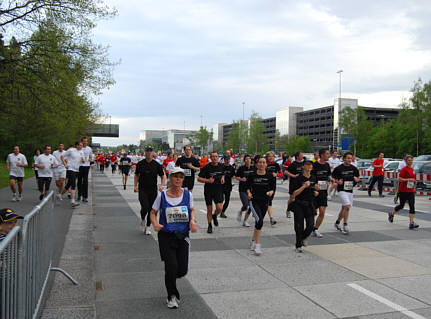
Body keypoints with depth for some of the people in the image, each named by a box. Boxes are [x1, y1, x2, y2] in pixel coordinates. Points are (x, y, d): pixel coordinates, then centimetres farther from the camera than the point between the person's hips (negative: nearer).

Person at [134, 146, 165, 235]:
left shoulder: (157, 164, 0)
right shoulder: (140, 164, 2)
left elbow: (162, 176, 4)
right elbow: (136, 175, 12)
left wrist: (162, 185, -12)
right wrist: (135, 186, 2)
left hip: (153, 190, 1)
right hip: (142, 190, -1)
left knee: (151, 209, 4)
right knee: (145, 207, -14)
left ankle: (148, 227, 21)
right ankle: (142, 220, 18)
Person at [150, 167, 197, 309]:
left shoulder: (188, 194, 0)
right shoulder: (162, 195, -5)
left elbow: (192, 209, 16)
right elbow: (153, 212, 5)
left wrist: (192, 220, -4)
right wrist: (155, 224, -14)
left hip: (183, 236, 2)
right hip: (166, 236, -2)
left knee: (182, 270, 1)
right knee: (171, 266, -10)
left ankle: (169, 279, 38)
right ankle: (172, 296, 15)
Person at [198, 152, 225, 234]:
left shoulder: (221, 166, 2)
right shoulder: (207, 167, -9)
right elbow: (199, 178, -7)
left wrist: (222, 178, 2)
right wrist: (208, 180, -21)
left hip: (218, 190, 2)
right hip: (208, 190, -2)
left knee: (219, 208, -12)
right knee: (209, 209, 5)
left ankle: (214, 216, 22)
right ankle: (210, 226, 24)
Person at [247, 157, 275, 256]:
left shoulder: (270, 176, 0)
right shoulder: (252, 175, -3)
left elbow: (273, 188, 5)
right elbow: (248, 186, 8)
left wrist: (270, 192, -17)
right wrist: (249, 193, -11)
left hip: (265, 202, 3)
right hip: (254, 201, -3)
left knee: (259, 222, 13)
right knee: (259, 221, -21)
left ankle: (253, 242, 36)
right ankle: (257, 245, -11)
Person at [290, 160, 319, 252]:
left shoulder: (314, 178, 7)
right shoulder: (299, 178, -9)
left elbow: (315, 194, 16)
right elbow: (294, 193, -15)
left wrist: (316, 191, -6)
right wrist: (304, 186, -22)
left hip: (310, 204, 4)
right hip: (299, 204, -4)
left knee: (310, 225, -5)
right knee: (299, 226, 0)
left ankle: (303, 238, 26)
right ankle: (298, 246, 18)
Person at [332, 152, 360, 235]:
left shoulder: (354, 168, 5)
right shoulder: (339, 168, -7)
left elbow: (357, 179, 15)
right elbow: (332, 177, 1)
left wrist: (356, 179, -7)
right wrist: (337, 181, -16)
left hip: (350, 191, 5)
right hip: (342, 190, -5)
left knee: (344, 208, 14)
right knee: (347, 206, -19)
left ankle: (337, 223, 33)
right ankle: (345, 225, -7)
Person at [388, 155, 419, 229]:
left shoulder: (412, 169, 12)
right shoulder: (404, 169, -10)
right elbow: (399, 179, -16)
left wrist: (414, 182, 10)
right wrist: (408, 179, -23)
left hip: (411, 191, 6)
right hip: (403, 191, -6)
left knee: (412, 206, -5)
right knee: (401, 205, 6)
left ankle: (411, 223, -9)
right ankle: (391, 214, 34)